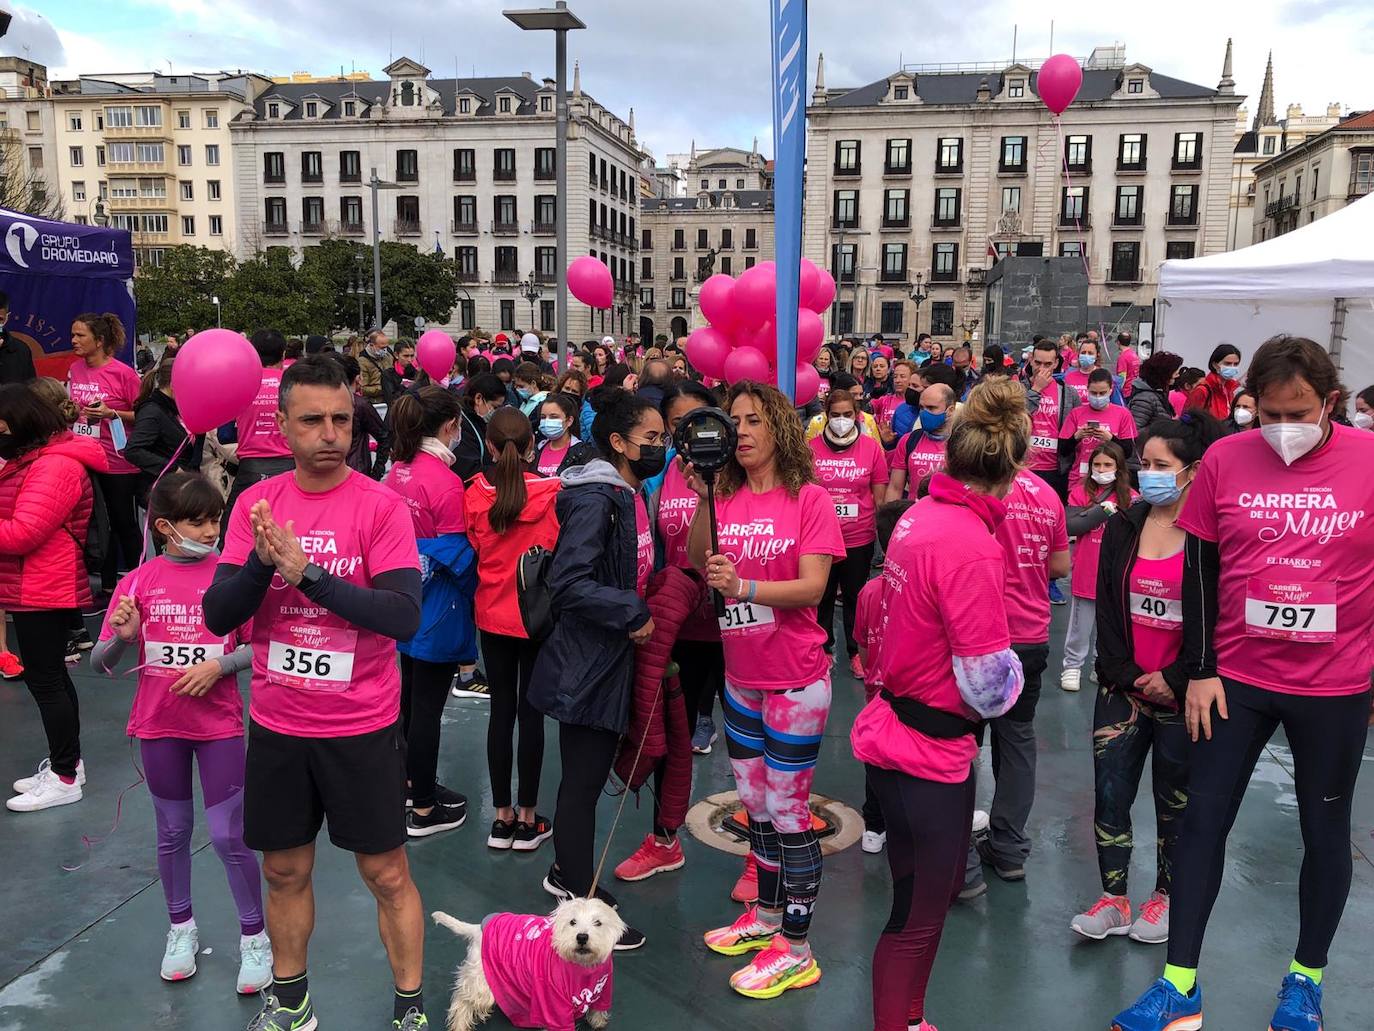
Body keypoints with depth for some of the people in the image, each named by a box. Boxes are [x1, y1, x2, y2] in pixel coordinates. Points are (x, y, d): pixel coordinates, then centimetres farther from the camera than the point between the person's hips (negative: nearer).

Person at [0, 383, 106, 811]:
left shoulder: (55, 466, -18)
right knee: (50, 676, 17)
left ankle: (64, 778, 8)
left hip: (43, 592, -10)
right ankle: (66, 763, 29)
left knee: (44, 679, -2)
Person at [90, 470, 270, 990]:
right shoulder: (138, 582, -4)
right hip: (158, 725, 2)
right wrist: (122, 635, -24)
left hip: (219, 724, -2)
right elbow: (100, 663, -4)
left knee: (229, 836, 1)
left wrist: (219, 665, -21)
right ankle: (181, 928, 37)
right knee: (173, 832, 17)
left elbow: (258, 647, -4)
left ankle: (254, 936, 19)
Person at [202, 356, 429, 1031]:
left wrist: (307, 572, -27)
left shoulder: (382, 506, -12)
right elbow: (219, 615, -5)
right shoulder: (255, 503, -1)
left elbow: (403, 617, -22)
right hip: (276, 726, 3)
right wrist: (263, 560, -23)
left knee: (387, 874, 9)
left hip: (363, 727, -3)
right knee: (285, 871, 19)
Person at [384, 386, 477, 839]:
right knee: (428, 704, 2)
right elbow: (457, 554, -19)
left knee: (412, 695, 22)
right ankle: (423, 810, 14)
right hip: (437, 609, -8)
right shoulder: (444, 481, -22)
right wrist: (479, 587, -2)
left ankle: (414, 781, 39)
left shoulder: (397, 471, 1)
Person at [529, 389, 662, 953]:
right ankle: (582, 904, 16)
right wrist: (634, 614, -21)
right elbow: (568, 584, -29)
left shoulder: (630, 495, 10)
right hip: (587, 663, -9)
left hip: (614, 658, 9)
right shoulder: (594, 499, -20)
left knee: (591, 773, 20)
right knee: (583, 781, 3)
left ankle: (567, 873, 37)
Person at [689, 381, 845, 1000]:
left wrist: (743, 586, -33)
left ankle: (796, 950, 16)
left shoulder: (810, 500, -11)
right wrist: (703, 497, -18)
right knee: (754, 806, 18)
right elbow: (696, 565, -7)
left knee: (786, 812, 2)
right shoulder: (726, 499, 4)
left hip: (795, 680, -6)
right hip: (741, 677, 6)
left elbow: (813, 586, -20)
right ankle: (766, 918, 37)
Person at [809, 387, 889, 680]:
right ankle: (823, 649, 29)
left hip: (859, 538, 0)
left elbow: (880, 496, 3)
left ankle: (857, 652, 26)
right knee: (822, 596, 12)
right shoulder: (812, 447, -2)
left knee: (856, 597, 11)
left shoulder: (871, 447, -3)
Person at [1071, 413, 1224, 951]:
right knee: (1110, 793, 5)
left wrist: (1175, 680, -11)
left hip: (1181, 692, -3)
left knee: (1174, 800, 12)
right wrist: (1126, 675, -5)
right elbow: (1108, 608, 3)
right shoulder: (1122, 526, 3)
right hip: (1123, 687, 3)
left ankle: (1165, 896, 30)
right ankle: (1113, 899, 18)